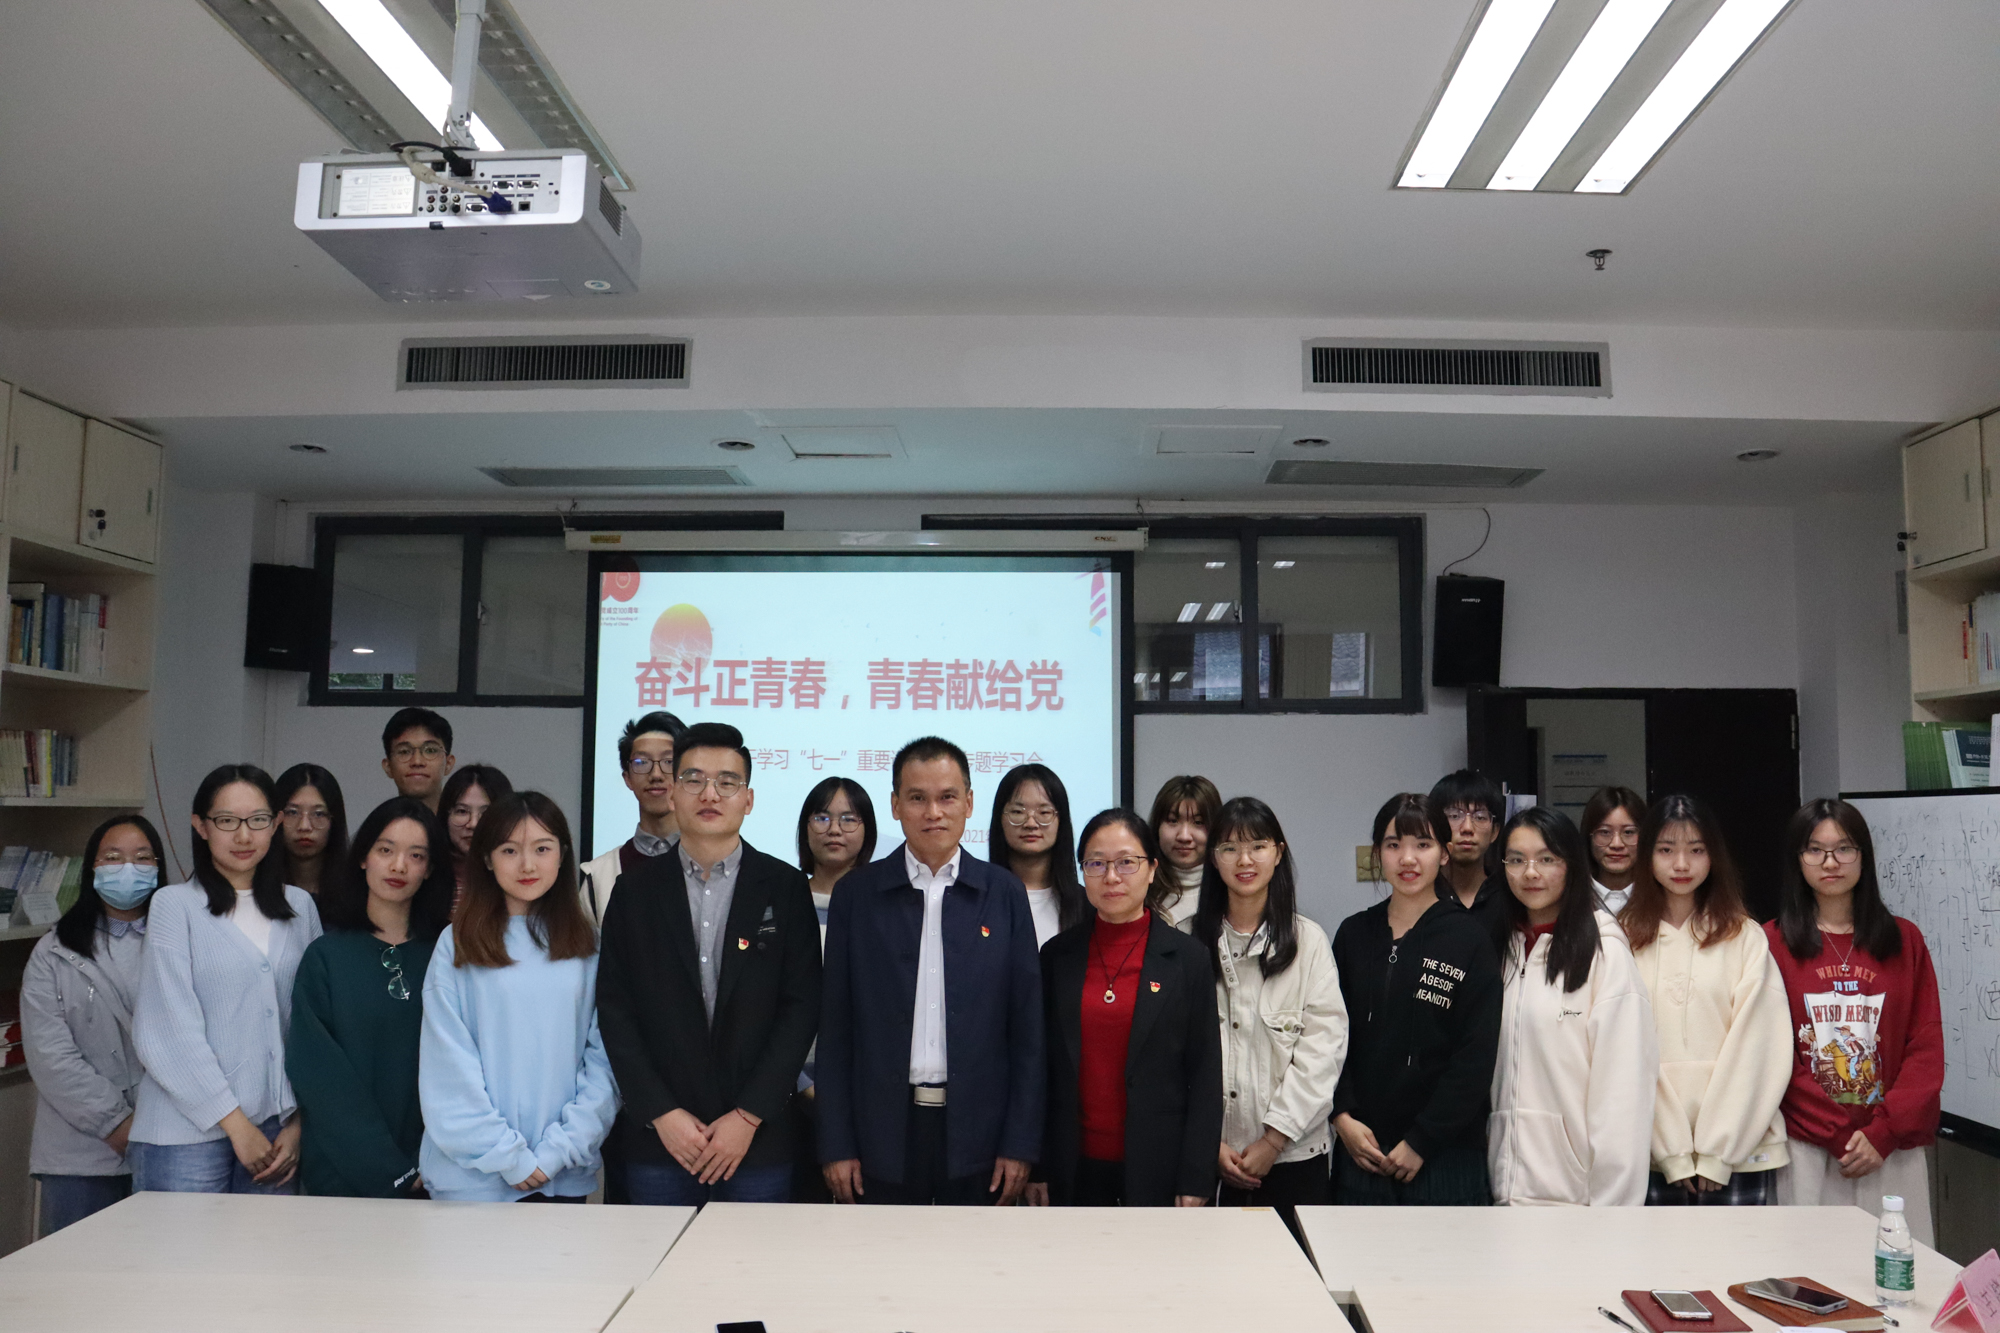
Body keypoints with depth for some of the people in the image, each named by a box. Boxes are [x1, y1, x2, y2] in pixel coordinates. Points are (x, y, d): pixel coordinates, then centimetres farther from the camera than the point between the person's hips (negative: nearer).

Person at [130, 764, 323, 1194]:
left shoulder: (300, 906, 11)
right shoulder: (175, 905, -1)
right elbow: (168, 1033, -6)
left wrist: (300, 1120, 1)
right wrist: (235, 1123, -8)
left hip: (276, 1129, 3)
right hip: (187, 1134, -3)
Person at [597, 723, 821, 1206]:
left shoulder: (785, 887, 1)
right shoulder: (637, 889, 5)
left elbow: (801, 1007, -2)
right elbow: (614, 1007, 2)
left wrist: (748, 1117, -8)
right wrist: (661, 1113, -6)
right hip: (657, 1139, 1)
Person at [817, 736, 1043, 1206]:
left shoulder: (1004, 894, 2)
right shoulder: (856, 894, 2)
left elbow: (1027, 1026, 1)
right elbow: (835, 1028, 2)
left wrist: (1021, 1144, -3)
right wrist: (836, 1145, -1)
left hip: (976, 1131, 0)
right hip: (884, 1131, 0)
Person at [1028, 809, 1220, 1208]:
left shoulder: (1187, 958, -2)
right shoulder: (1056, 955, 4)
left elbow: (1205, 1075, -2)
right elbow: (1042, 1065, 6)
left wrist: (1196, 1179, -6)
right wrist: (1036, 1167, 3)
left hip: (1156, 1168, -1)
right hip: (1076, 1165, 2)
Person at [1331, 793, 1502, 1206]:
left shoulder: (1470, 940, -2)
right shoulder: (1353, 935, 8)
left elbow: (1476, 1058, -6)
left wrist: (1420, 1142, -9)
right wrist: (1342, 1115, -5)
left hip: (1445, 1155, -2)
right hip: (1361, 1149, 3)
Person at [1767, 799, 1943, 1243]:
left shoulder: (1905, 940, 9)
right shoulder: (1773, 943, 1)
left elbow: (1927, 1048, 4)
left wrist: (1882, 1132, -7)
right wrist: (1840, 1136, -9)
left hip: (1893, 1150, 2)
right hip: (1807, 1150, -2)